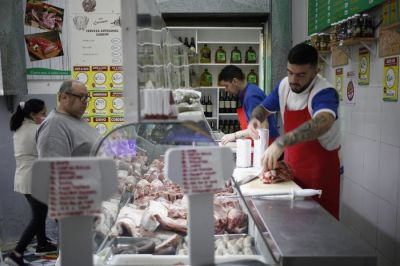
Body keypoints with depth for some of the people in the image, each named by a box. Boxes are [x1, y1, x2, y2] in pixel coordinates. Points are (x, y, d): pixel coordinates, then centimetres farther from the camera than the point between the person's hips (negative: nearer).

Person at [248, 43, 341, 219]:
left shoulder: (325, 92, -24)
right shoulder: (284, 85, -2)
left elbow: (322, 123, -45)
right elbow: (264, 108, 12)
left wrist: (280, 143, -54)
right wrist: (255, 118, -12)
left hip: (320, 171, -6)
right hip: (292, 168, 6)